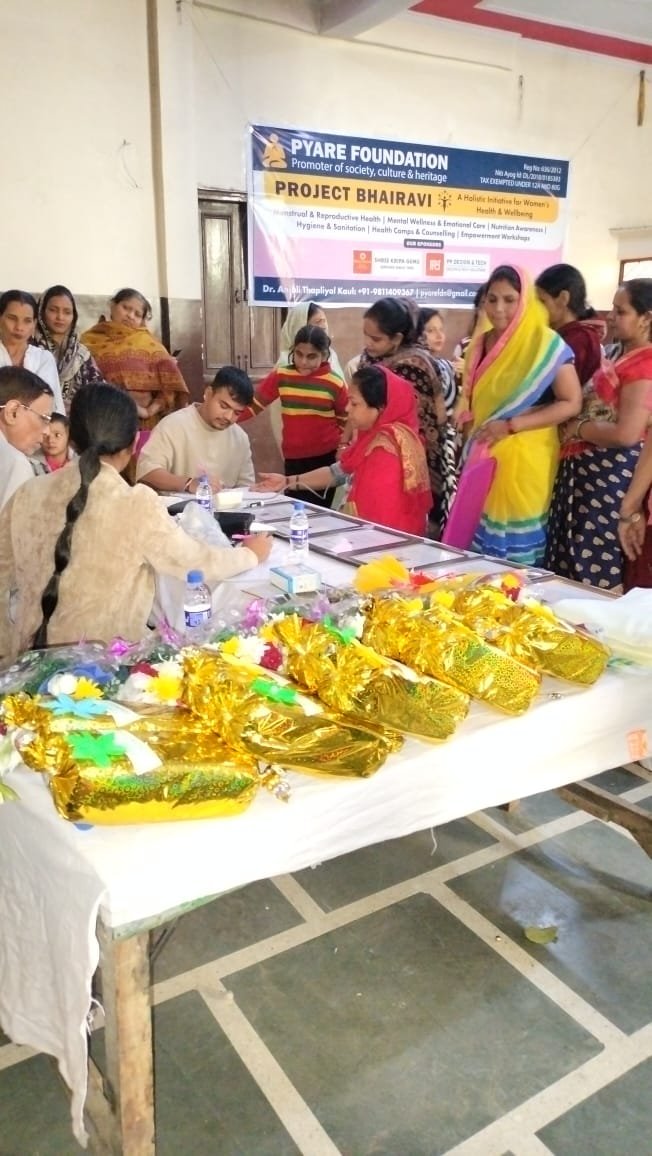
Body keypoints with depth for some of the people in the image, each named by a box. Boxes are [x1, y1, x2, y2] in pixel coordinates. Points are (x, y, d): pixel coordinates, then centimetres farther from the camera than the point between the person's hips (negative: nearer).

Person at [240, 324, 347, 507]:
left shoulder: (335, 384, -5)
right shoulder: (280, 377, -1)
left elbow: (346, 422, 6)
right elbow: (252, 405, -3)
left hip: (326, 458, -2)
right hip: (293, 459, 2)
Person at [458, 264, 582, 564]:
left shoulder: (545, 344, -10)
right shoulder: (480, 344, 10)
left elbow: (572, 403, -13)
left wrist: (510, 425, -18)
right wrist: (468, 422, 8)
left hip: (523, 458, -6)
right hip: (482, 456, 6)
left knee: (517, 541, -2)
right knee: (482, 529, 10)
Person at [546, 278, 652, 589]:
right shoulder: (622, 354, 13)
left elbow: (626, 434, -24)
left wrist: (578, 428, -11)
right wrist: (577, 427, 2)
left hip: (610, 473, -10)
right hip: (588, 468, 10)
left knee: (597, 569, 1)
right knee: (570, 562, 16)